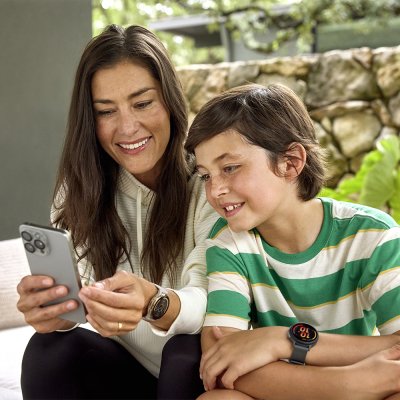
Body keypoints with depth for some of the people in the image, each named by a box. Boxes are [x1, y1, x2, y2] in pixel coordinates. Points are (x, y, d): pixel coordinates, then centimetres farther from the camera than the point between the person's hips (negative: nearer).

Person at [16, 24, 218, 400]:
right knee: (48, 351, -25)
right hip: (126, 367, 2)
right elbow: (69, 298, -13)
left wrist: (155, 303, -47)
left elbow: (209, 301, -25)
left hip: (199, 367, -2)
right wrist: (50, 308, -37)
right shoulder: (78, 188, -5)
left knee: (188, 352, -33)